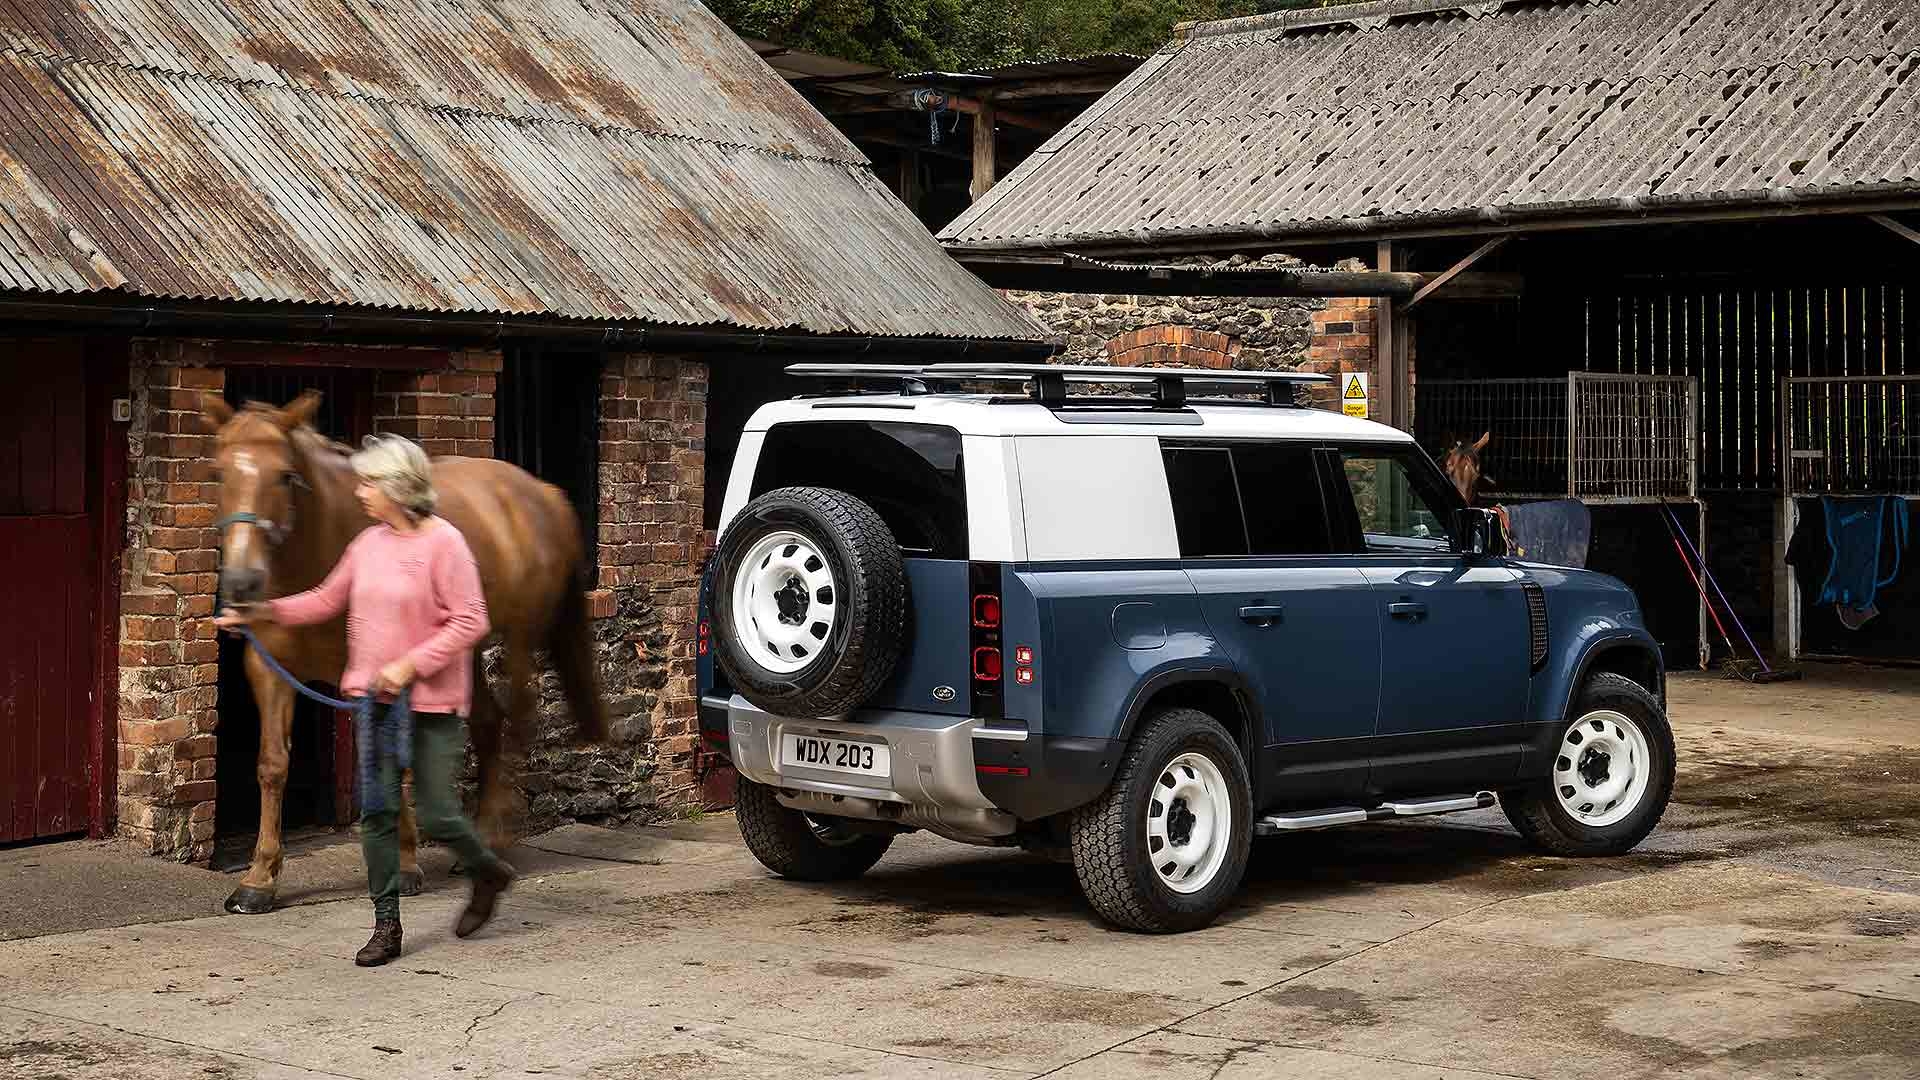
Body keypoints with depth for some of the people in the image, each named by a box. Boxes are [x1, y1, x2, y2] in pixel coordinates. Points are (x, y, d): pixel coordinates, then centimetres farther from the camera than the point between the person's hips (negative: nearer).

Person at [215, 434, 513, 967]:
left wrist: (410, 665, -21)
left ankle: (488, 872, 29)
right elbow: (327, 600, 16)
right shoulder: (368, 543, 7)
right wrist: (264, 612, 6)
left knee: (435, 813, -2)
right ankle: (387, 925, 11)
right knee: (378, 810, 3)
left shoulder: (443, 542, -14)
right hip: (377, 697, 6)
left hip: (433, 699, -6)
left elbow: (470, 621, -17)